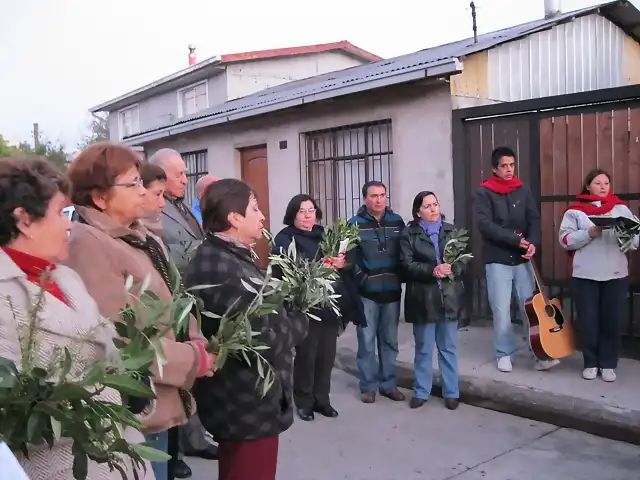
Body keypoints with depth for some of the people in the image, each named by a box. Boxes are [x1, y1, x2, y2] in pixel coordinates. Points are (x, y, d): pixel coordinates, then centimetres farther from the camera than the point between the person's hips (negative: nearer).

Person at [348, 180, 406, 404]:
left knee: (389, 341, 11)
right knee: (367, 341, 2)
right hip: (366, 293, -3)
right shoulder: (355, 224, -2)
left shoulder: (397, 222, 7)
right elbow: (350, 258, -7)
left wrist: (400, 279, 2)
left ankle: (389, 384, 22)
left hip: (392, 292, 3)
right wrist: (363, 281, -16)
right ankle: (368, 386, 14)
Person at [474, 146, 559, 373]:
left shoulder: (523, 190, 9)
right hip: (497, 259, -3)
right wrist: (517, 239, -18)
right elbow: (485, 225, -14)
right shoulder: (484, 193, -4)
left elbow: (534, 219, 4)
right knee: (501, 309, 1)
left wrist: (532, 243, -15)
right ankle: (504, 354, 14)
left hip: (523, 258, 3)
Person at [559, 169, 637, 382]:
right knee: (588, 322, 4)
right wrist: (589, 233, -16)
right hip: (585, 275, -1)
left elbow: (635, 239, 6)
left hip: (616, 275, 2)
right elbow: (565, 239, -4)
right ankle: (590, 363, 18)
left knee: (612, 321, 5)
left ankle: (608, 364, 19)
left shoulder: (621, 208, 10)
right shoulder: (576, 210, 3)